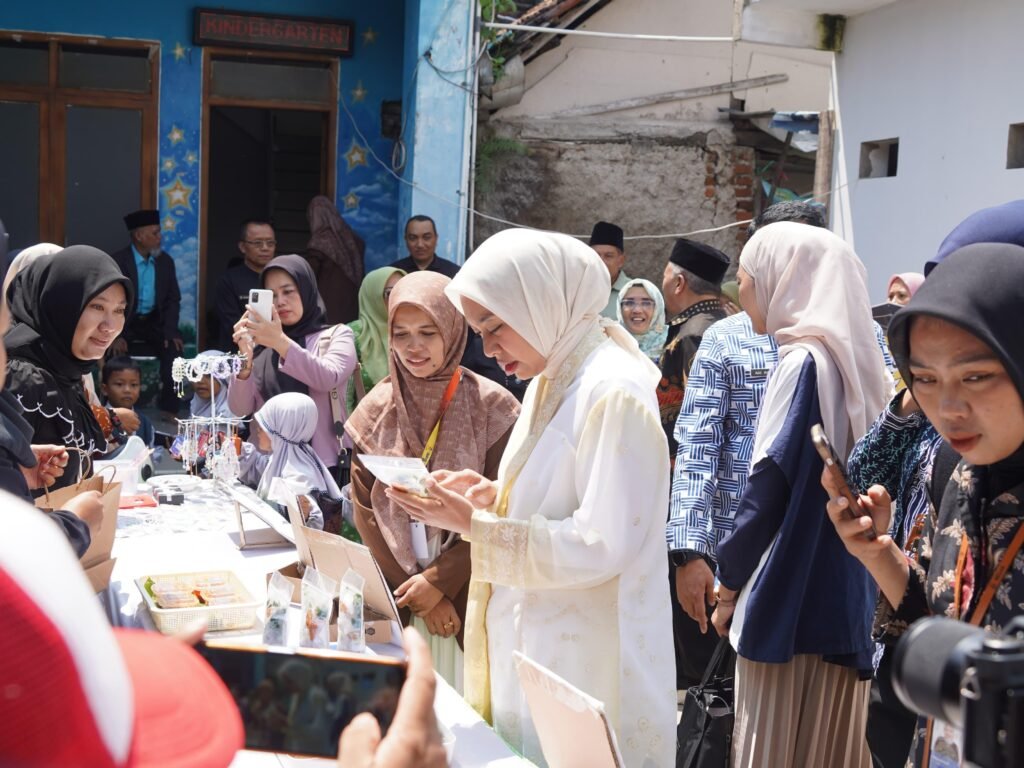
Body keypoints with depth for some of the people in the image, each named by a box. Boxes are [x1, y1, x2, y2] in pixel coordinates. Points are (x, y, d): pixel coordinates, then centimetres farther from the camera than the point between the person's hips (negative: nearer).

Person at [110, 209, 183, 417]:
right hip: (125, 323, -3)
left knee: (174, 347, -24)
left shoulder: (165, 261, 6)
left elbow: (173, 300, 8)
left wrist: (170, 331, -9)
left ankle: (169, 408, -18)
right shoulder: (117, 262, -7)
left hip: (155, 323, 3)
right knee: (116, 351, -31)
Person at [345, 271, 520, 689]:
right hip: (397, 600, 2)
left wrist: (440, 580, -12)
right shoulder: (375, 411, 2)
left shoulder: (491, 406, -6)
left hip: (469, 596, -2)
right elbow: (366, 512, 2)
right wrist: (415, 595, -5)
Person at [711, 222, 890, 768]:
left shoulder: (805, 360, -14)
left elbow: (771, 483, -16)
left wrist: (729, 580, -5)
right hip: (841, 593, 8)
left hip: (792, 598, -8)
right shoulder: (852, 359, 11)